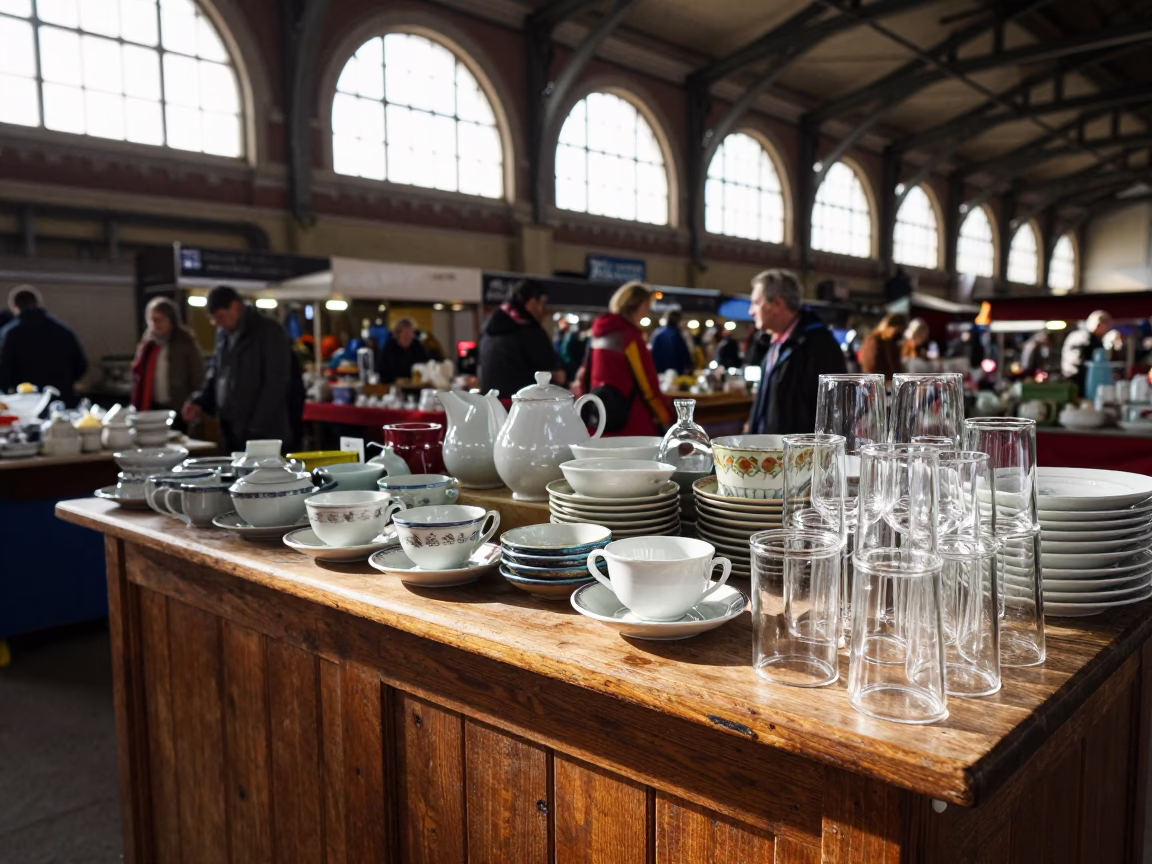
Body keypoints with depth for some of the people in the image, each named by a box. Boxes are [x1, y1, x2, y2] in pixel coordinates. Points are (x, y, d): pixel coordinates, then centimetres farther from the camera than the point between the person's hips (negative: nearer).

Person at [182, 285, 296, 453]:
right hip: (231, 432, 7)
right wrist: (200, 401, 6)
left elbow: (276, 384, -13)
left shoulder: (270, 332, -8)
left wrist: (256, 429, -16)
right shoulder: (223, 333, 14)